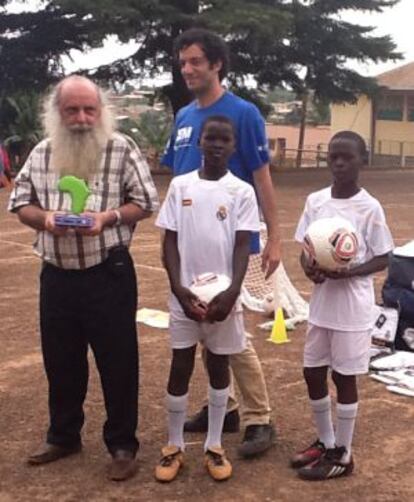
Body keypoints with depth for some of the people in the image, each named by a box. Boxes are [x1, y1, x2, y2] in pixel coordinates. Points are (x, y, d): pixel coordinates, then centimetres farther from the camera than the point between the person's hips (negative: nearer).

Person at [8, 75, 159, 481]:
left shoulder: (122, 148, -5)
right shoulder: (41, 154, 6)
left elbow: (145, 203, -4)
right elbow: (20, 204, 9)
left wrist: (107, 217, -20)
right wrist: (45, 218, -12)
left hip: (109, 273, -4)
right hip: (56, 275, 4)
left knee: (117, 360, 3)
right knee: (60, 359, 15)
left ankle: (122, 445, 17)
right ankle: (63, 436, 33)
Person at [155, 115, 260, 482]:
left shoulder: (242, 191, -2)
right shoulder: (180, 185, 1)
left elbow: (242, 245, -6)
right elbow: (170, 240, -1)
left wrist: (232, 292, -18)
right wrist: (178, 288, -12)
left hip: (223, 296, 0)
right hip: (184, 295, 0)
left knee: (219, 366, 12)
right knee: (180, 367, 7)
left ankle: (214, 447, 23)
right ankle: (174, 446, 20)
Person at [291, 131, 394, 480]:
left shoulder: (370, 207, -11)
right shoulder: (315, 201, 2)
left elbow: (382, 259, -6)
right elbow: (305, 248, 7)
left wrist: (349, 271, -22)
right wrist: (309, 267, -15)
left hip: (353, 306, -5)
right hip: (321, 302, 5)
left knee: (344, 377, 4)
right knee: (313, 373, 13)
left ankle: (342, 455, 20)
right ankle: (325, 442, 33)